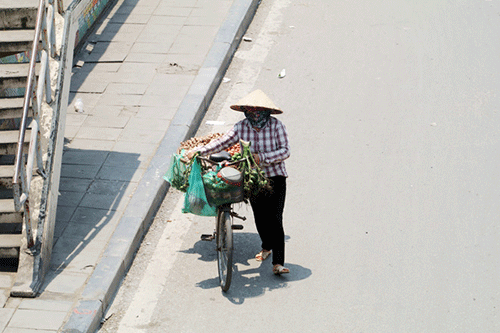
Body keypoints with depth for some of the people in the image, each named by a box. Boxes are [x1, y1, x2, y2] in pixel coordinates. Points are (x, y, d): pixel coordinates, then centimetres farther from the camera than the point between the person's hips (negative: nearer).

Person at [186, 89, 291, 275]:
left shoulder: (276, 126, -11)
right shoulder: (241, 127, -4)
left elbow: (285, 151, -14)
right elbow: (222, 142, -2)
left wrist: (262, 157, -24)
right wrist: (199, 151, -12)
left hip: (275, 178, -3)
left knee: (275, 219, -11)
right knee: (260, 217, 11)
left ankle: (278, 263, -11)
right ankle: (267, 247, 40)